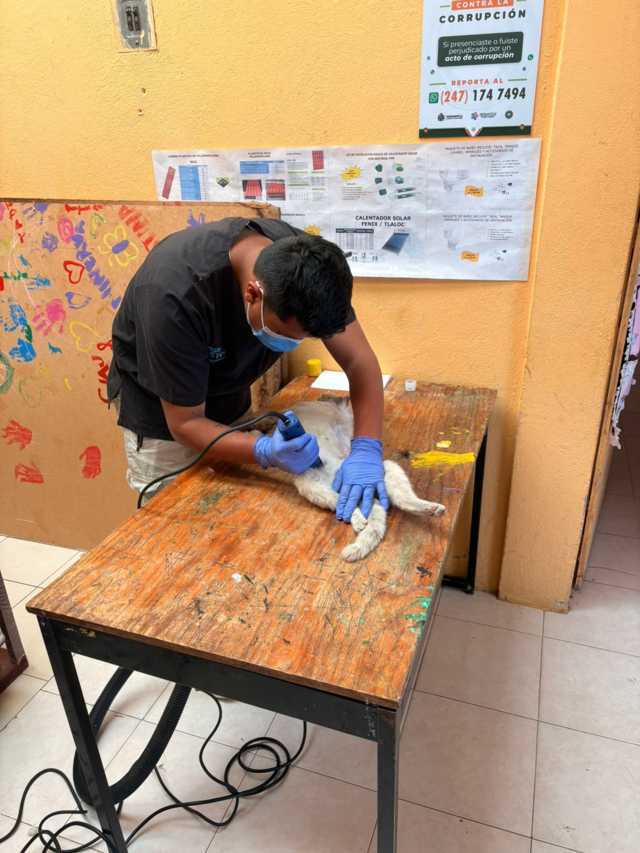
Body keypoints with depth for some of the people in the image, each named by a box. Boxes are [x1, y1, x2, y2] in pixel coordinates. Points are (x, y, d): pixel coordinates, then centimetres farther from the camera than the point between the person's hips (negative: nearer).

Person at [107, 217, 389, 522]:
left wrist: (366, 449, -35)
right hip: (159, 406, -4)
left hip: (226, 390, 4)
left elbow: (359, 360, -22)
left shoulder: (301, 258, -24)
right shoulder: (174, 296, -38)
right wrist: (266, 452, -43)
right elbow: (185, 424, -28)